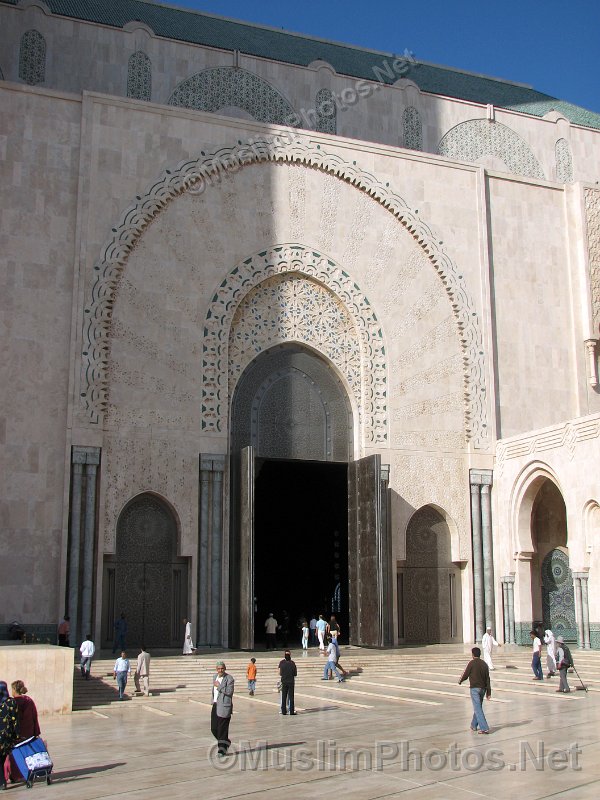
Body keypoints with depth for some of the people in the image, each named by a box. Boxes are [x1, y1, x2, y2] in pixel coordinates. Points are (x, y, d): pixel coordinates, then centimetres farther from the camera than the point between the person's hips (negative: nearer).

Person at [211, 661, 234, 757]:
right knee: (214, 728, 7)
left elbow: (230, 691, -20)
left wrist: (219, 686, -16)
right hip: (215, 706, 7)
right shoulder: (215, 677, 13)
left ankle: (222, 749, 5)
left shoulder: (229, 678, -9)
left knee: (222, 728, -5)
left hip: (224, 706, -7)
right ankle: (226, 742, 29)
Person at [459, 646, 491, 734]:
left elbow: (465, 675, -5)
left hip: (475, 688, -7)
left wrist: (460, 682, 16)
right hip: (483, 689, 7)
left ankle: (484, 728, -13)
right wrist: (488, 692, 7)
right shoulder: (484, 664, 7)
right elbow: (487, 679, 5)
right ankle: (474, 725, 33)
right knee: (478, 707, 20)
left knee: (478, 709, -6)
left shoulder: (472, 663, -11)